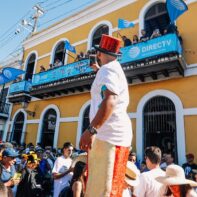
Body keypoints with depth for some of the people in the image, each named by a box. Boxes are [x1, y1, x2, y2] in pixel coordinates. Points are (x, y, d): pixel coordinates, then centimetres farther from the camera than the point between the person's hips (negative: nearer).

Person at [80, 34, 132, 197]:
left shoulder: (107, 69, -9)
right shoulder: (116, 69, 23)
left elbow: (110, 100, -26)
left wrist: (91, 130, -31)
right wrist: (99, 70, 64)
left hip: (108, 135, -11)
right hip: (113, 134, 11)